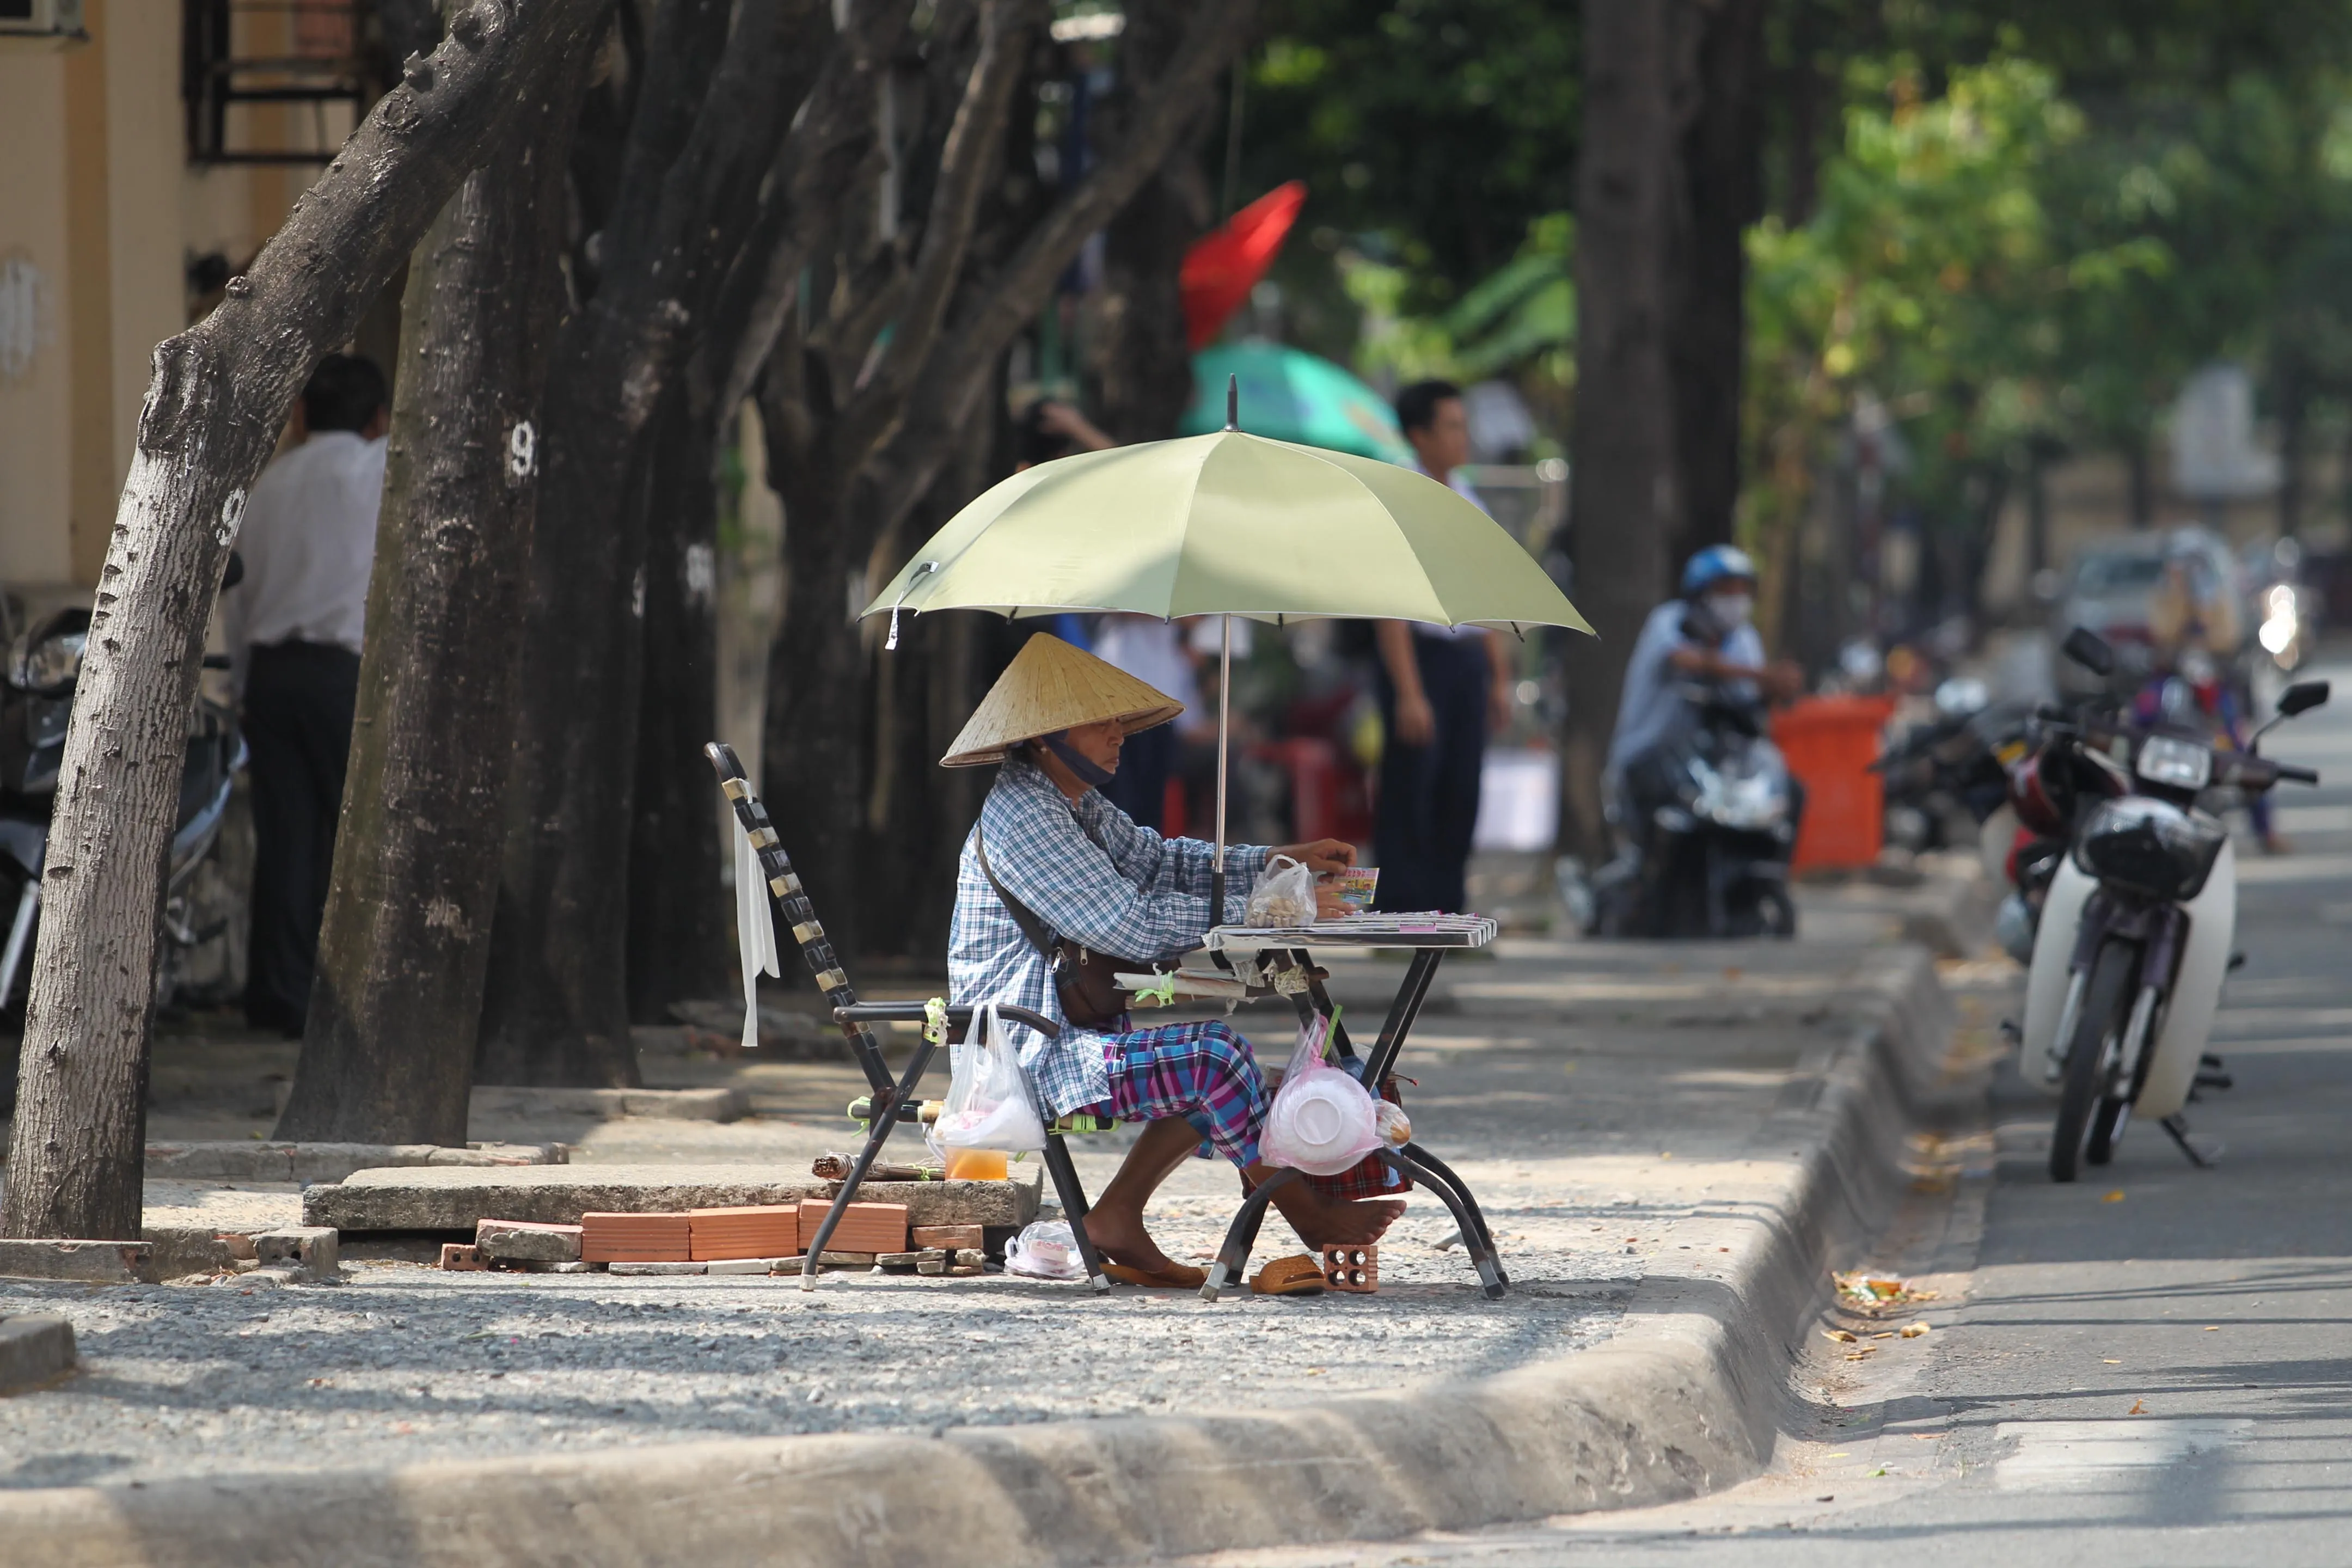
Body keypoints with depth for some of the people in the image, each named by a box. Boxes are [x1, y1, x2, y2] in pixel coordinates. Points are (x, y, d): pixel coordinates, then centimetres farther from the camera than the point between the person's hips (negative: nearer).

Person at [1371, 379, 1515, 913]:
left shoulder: (1469, 504, 13)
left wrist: (1500, 680, 14)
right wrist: (1408, 693, -20)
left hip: (1468, 656, 7)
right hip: (1419, 655, -7)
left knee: (1460, 790, 7)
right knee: (1408, 795, -5)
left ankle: (1447, 916, 12)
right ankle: (1397, 923, -3)